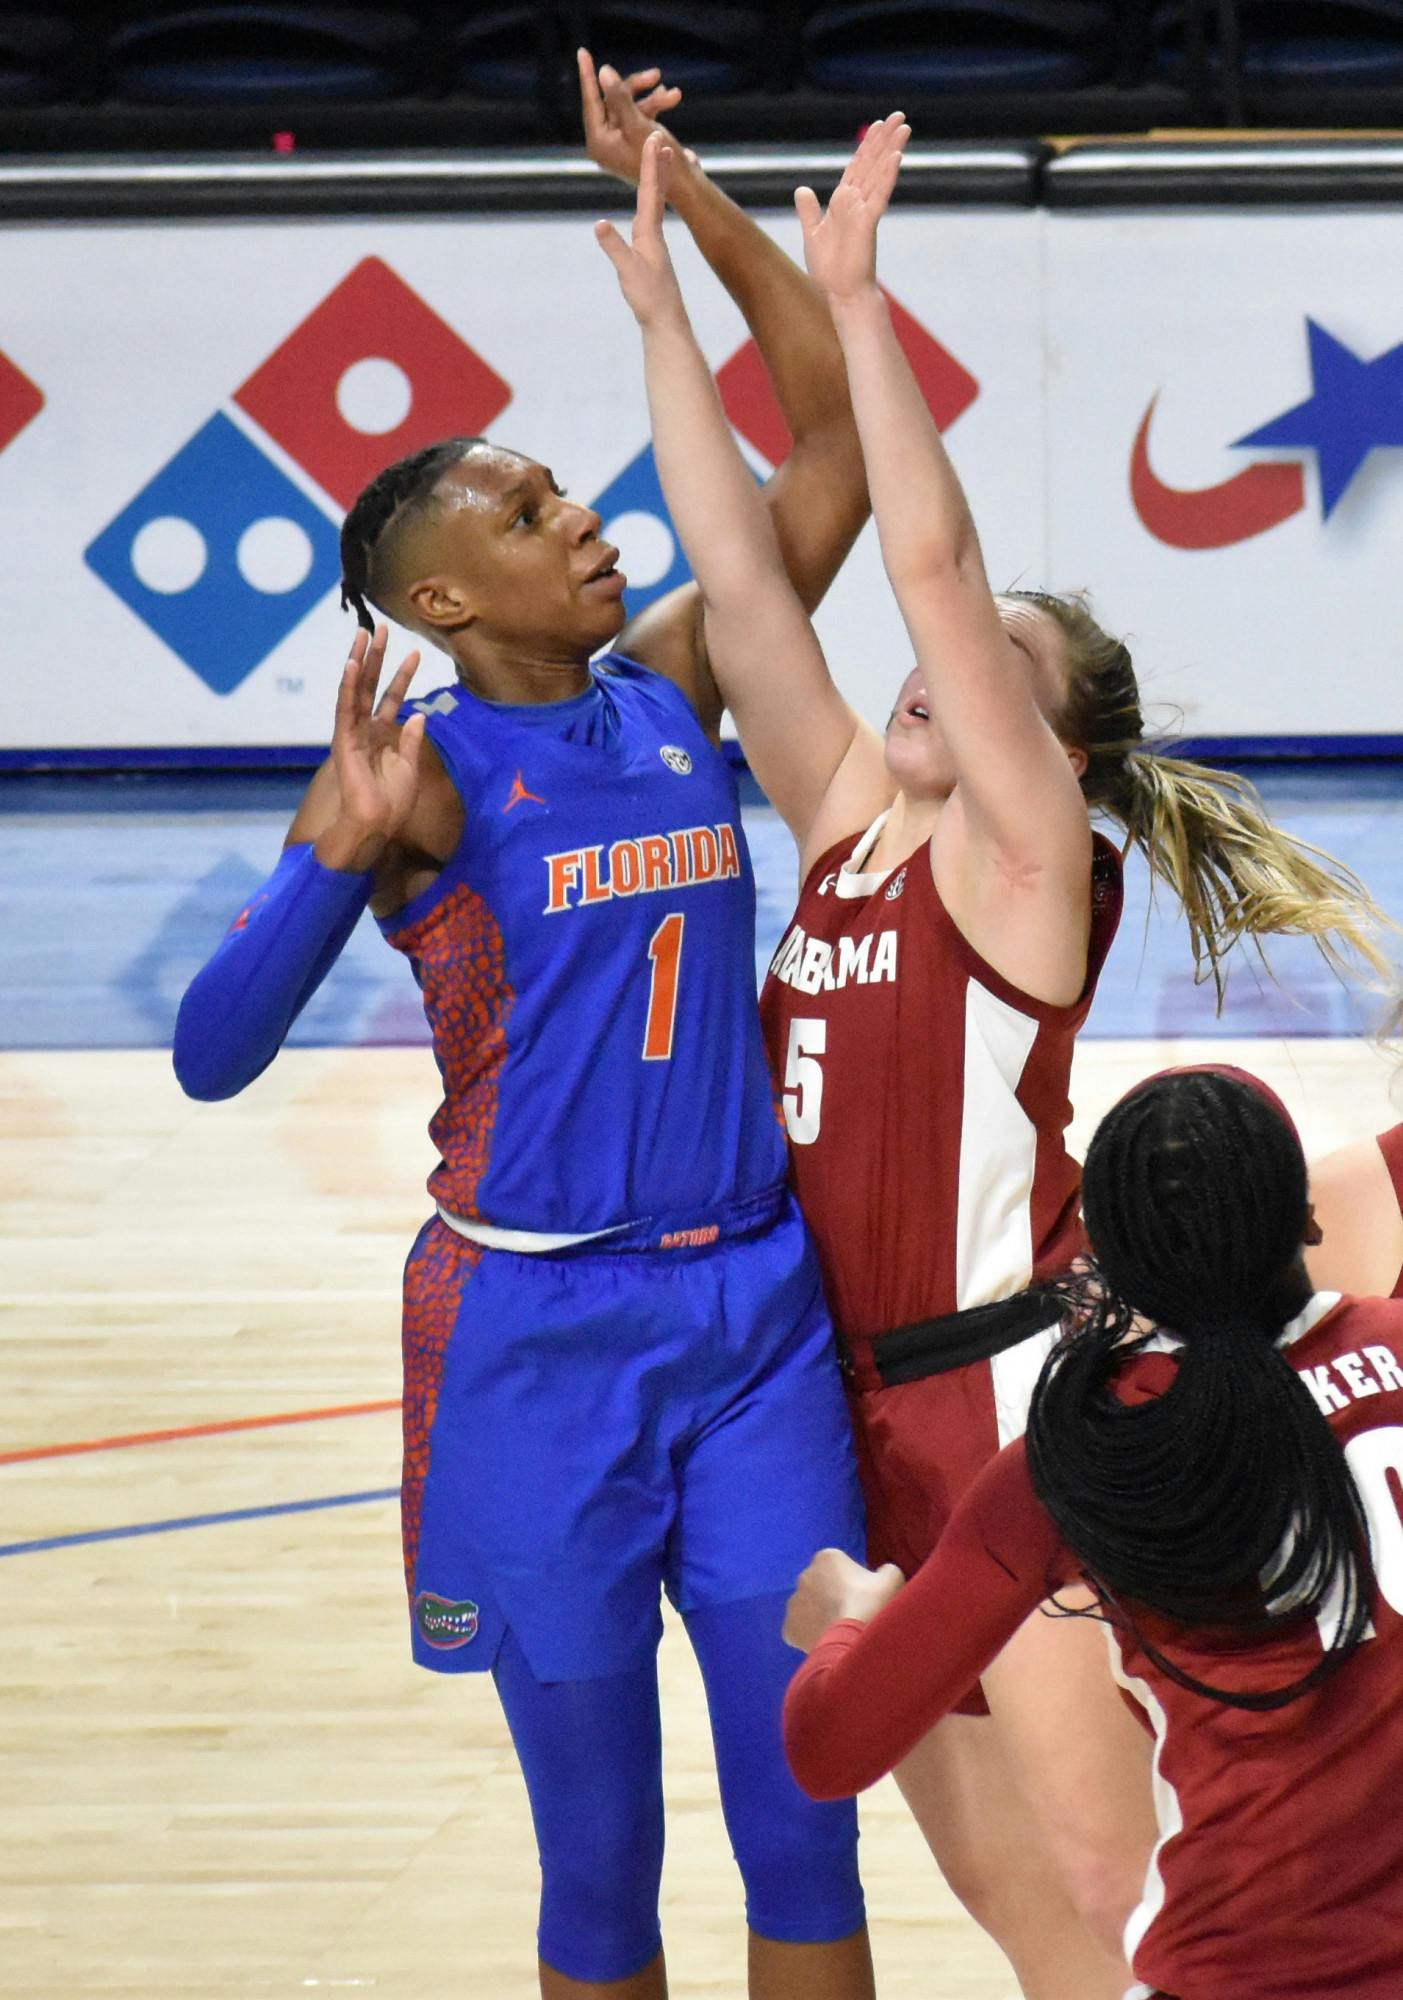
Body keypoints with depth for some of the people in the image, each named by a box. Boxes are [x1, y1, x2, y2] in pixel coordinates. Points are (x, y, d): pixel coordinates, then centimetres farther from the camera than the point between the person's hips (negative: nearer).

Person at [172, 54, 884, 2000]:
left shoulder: (678, 688, 6)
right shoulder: (422, 771, -7)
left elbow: (843, 431, 5)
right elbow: (211, 1056, -14)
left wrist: (679, 187, -1)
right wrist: (345, 847, -28)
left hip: (755, 1310, 4)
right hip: (538, 1334, -4)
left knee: (808, 1828, 4)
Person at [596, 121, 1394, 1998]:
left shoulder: (1022, 849, -8)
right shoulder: (849, 819, 9)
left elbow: (932, 565, -19)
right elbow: (741, 582, 4)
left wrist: (855, 301, -22)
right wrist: (663, 309, 1)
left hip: (1020, 1396, -7)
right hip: (867, 1396, 7)